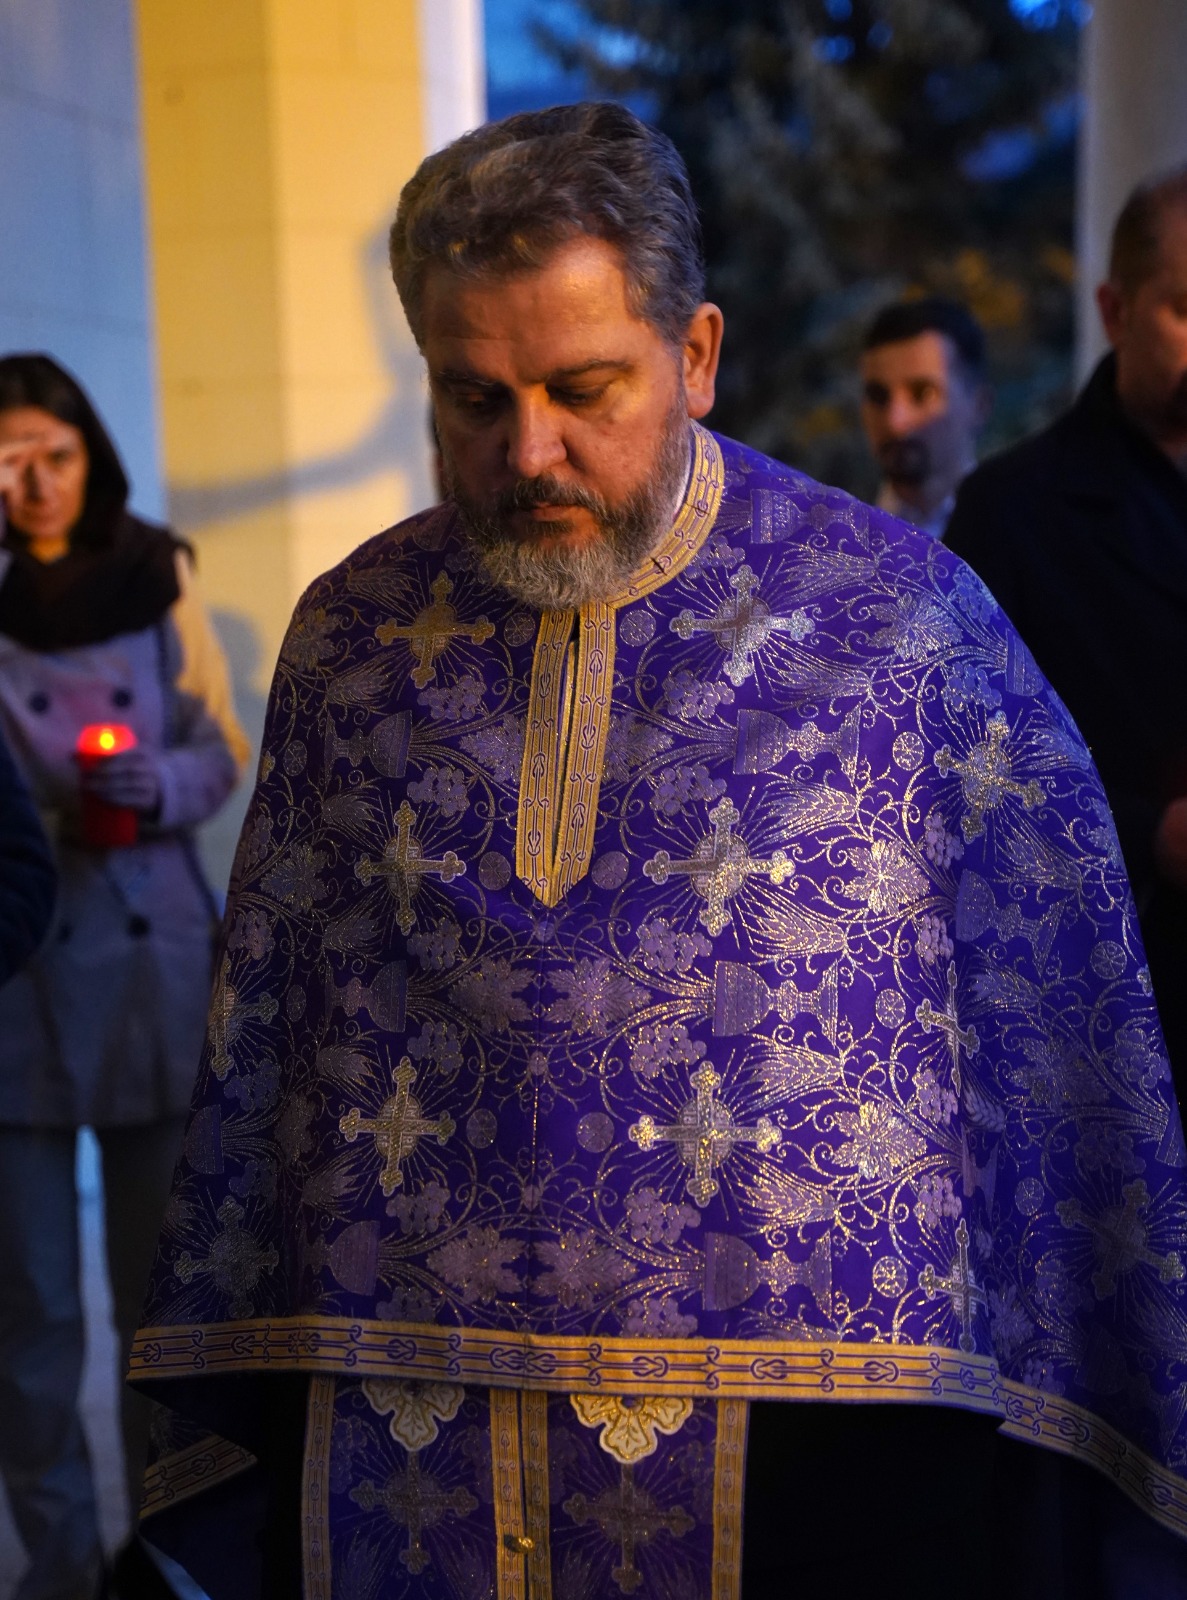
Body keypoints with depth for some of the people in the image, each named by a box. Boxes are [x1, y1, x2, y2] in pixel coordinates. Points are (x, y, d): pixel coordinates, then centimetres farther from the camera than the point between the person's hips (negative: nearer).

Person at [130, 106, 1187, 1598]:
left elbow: (1065, 1068, -3)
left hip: (817, 1469, -2)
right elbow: (256, 1044, 7)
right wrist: (223, 1452, 8)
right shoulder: (351, 634, 2)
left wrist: (1058, 1476, -5)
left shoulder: (905, 617, -7)